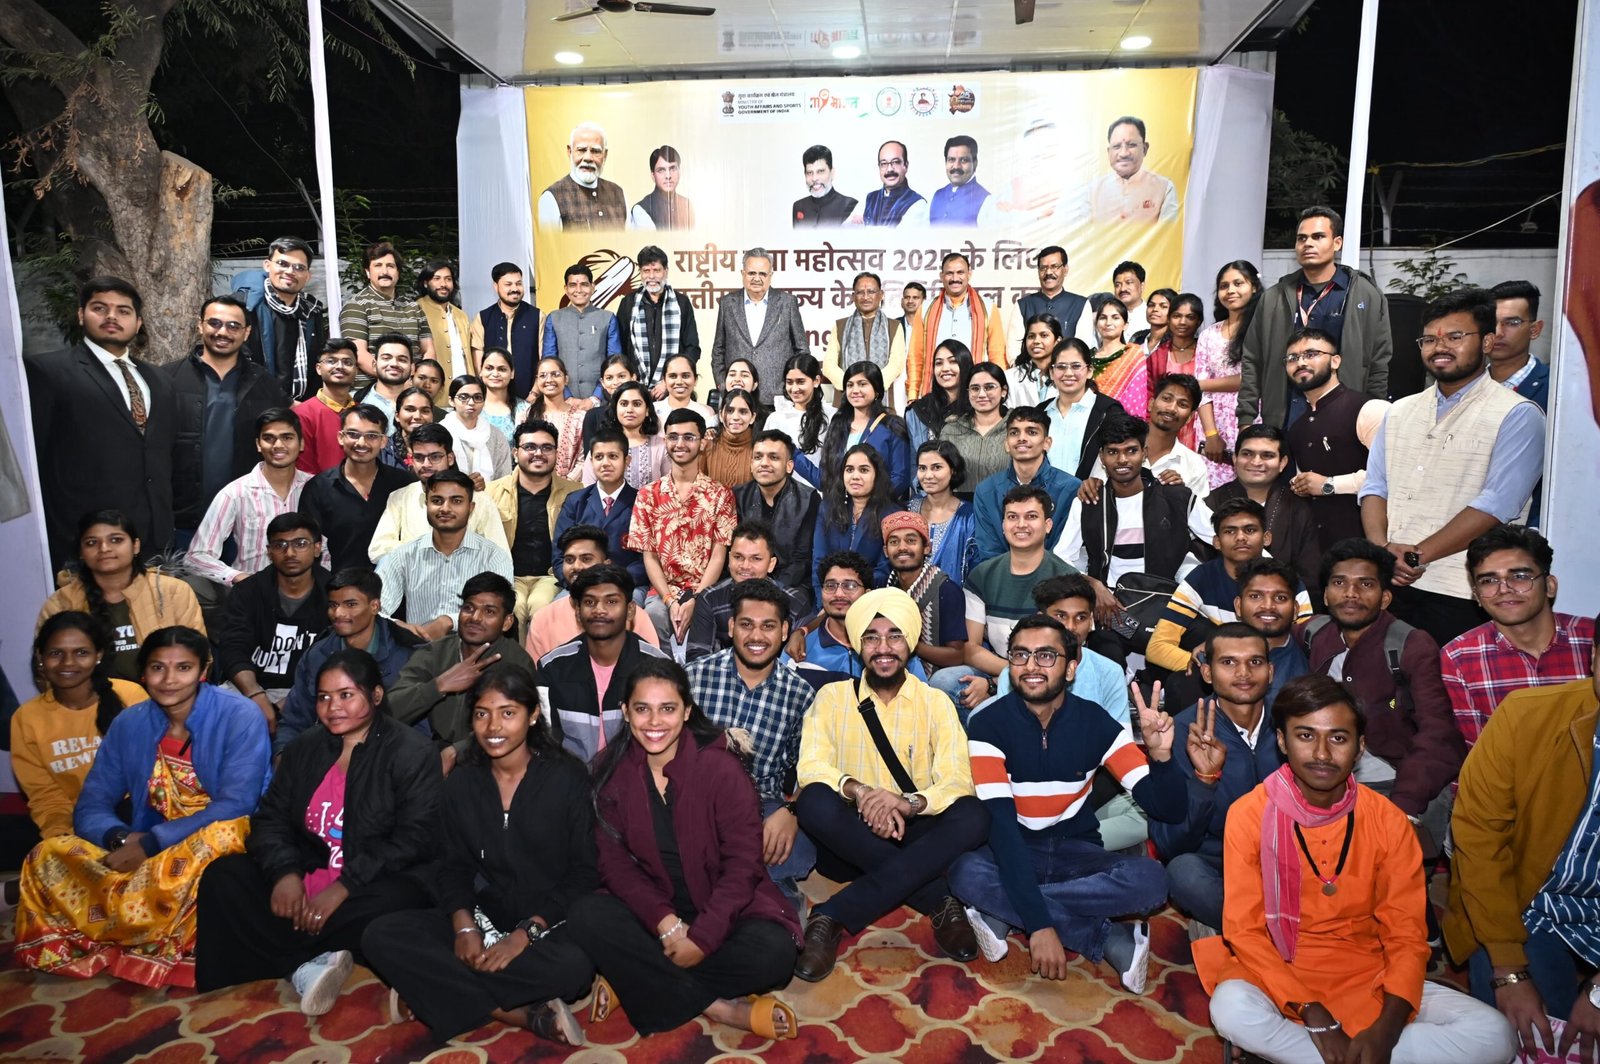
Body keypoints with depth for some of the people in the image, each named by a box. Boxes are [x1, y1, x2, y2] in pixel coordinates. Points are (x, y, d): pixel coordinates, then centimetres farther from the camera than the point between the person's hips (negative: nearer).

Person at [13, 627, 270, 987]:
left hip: (217, 849, -5)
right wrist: (120, 839, -18)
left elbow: (235, 807, -19)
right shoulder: (128, 725, 4)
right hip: (146, 858, 5)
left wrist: (151, 843, -23)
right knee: (49, 856, -13)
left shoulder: (240, 717, -11)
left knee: (225, 833, -37)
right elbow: (90, 809, 3)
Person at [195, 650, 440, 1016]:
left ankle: (286, 963, -12)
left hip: (373, 885, -6)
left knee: (385, 907, -38)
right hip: (303, 881, 6)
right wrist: (285, 872, -12)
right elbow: (270, 818, 8)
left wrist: (344, 887, -22)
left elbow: (415, 839, -14)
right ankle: (306, 967, -21)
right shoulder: (303, 749, 14)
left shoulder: (412, 752, -6)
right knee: (222, 875, -14)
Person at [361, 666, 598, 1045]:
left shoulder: (567, 779, -7)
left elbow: (585, 872, -9)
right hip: (487, 918, 5)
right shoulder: (461, 784, 7)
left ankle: (432, 990, -17)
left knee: (572, 964, -38)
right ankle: (529, 1016, -22)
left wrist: (526, 933, -19)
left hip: (551, 921, -4)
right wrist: (464, 926, -13)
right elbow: (455, 866, 7)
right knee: (380, 936, -17)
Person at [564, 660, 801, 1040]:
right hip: (652, 911, 3)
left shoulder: (720, 767, -13)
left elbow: (742, 864, -13)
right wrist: (666, 922, -21)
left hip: (721, 910, -2)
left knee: (772, 952, -31)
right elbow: (614, 862, -7)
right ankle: (717, 1007, -21)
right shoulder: (613, 772, -4)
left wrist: (701, 938, -22)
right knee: (585, 916, -26)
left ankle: (635, 984, -16)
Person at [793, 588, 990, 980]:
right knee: (816, 801, -31)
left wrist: (908, 802, -31)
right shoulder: (832, 697, 2)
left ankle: (834, 917, -30)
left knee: (973, 816, -29)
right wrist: (858, 790, -33)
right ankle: (940, 902, -22)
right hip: (853, 837, 0)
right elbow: (809, 767, -12)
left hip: (916, 835, 1)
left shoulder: (936, 703, 2)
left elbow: (958, 782, -10)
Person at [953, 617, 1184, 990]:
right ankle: (1109, 939, -21)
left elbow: (1169, 809, -10)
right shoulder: (989, 724, -15)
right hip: (1013, 854, -1)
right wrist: (1038, 924, -32)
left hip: (1076, 852, 2)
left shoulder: (1096, 723, -8)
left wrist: (1160, 754, -33)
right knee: (965, 873, -35)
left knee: (1151, 879, -28)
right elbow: (1001, 822, -24)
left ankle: (1001, 910, -19)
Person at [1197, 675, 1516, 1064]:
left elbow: (1407, 935, -4)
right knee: (1231, 1007, -35)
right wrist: (1314, 1016, -21)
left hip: (1370, 977, 4)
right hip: (1282, 975, -4)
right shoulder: (1249, 815, -11)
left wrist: (1386, 1029, -21)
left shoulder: (1388, 822, -5)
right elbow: (1243, 929, -11)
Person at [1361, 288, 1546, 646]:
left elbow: (1496, 504, -13)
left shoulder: (1517, 415, -2)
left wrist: (1416, 556, -15)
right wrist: (1381, 549, -8)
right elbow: (1374, 487, 10)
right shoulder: (1399, 412, 16)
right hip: (1387, 587, 5)